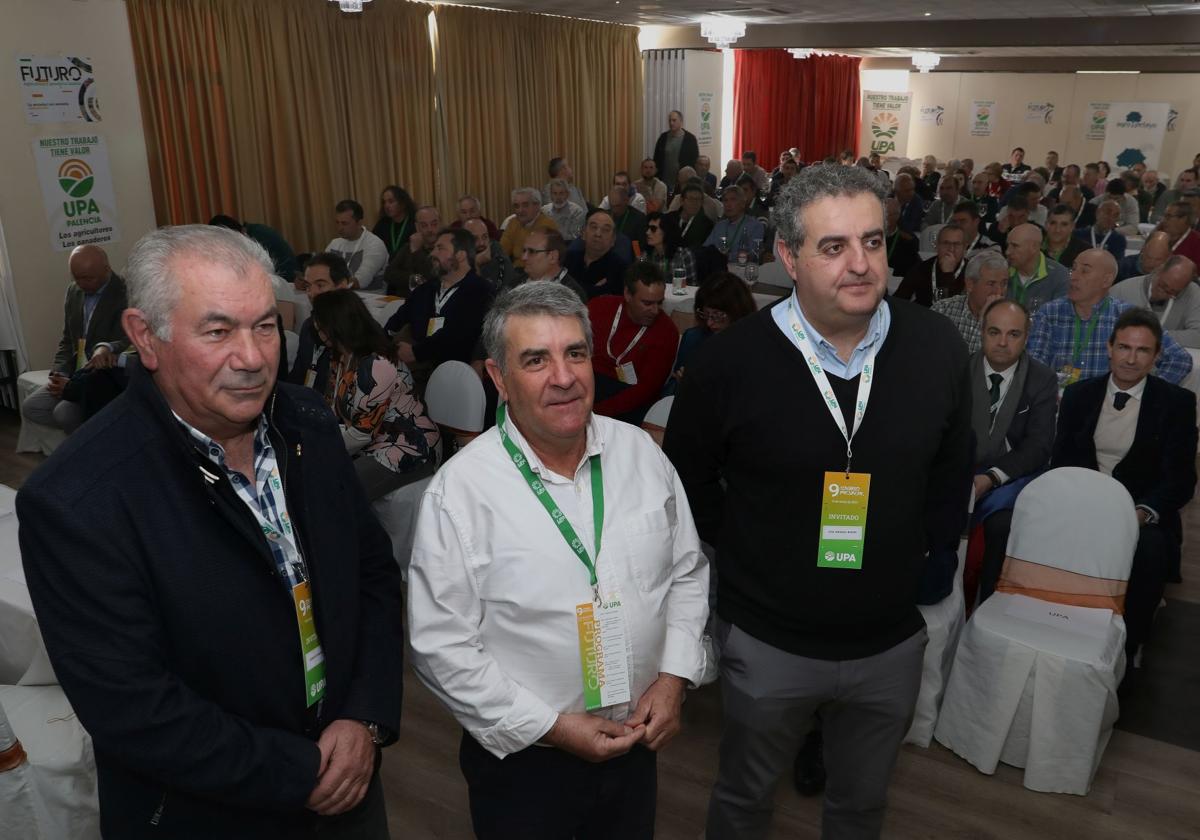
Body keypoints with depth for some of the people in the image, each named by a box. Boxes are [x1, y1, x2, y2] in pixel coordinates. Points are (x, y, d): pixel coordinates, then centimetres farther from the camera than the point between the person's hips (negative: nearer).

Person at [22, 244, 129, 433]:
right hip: (74, 375, 8)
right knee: (30, 407, -6)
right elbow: (67, 341, 13)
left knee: (65, 412, -26)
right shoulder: (74, 291, 8)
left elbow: (124, 344, -20)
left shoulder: (125, 295, -14)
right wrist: (60, 375, -2)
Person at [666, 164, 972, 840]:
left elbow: (953, 468, 8)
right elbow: (688, 479, -2)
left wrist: (941, 552, 6)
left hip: (893, 641, 3)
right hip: (768, 643, -2)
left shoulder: (938, 348, -10)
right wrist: (743, 553, -1)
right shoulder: (729, 361, -18)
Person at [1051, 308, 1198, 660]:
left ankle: (1125, 650, -15)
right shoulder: (1079, 394, 11)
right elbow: (1061, 460, 9)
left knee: (1149, 550, -35)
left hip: (1143, 516, -2)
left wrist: (1141, 513, -22)